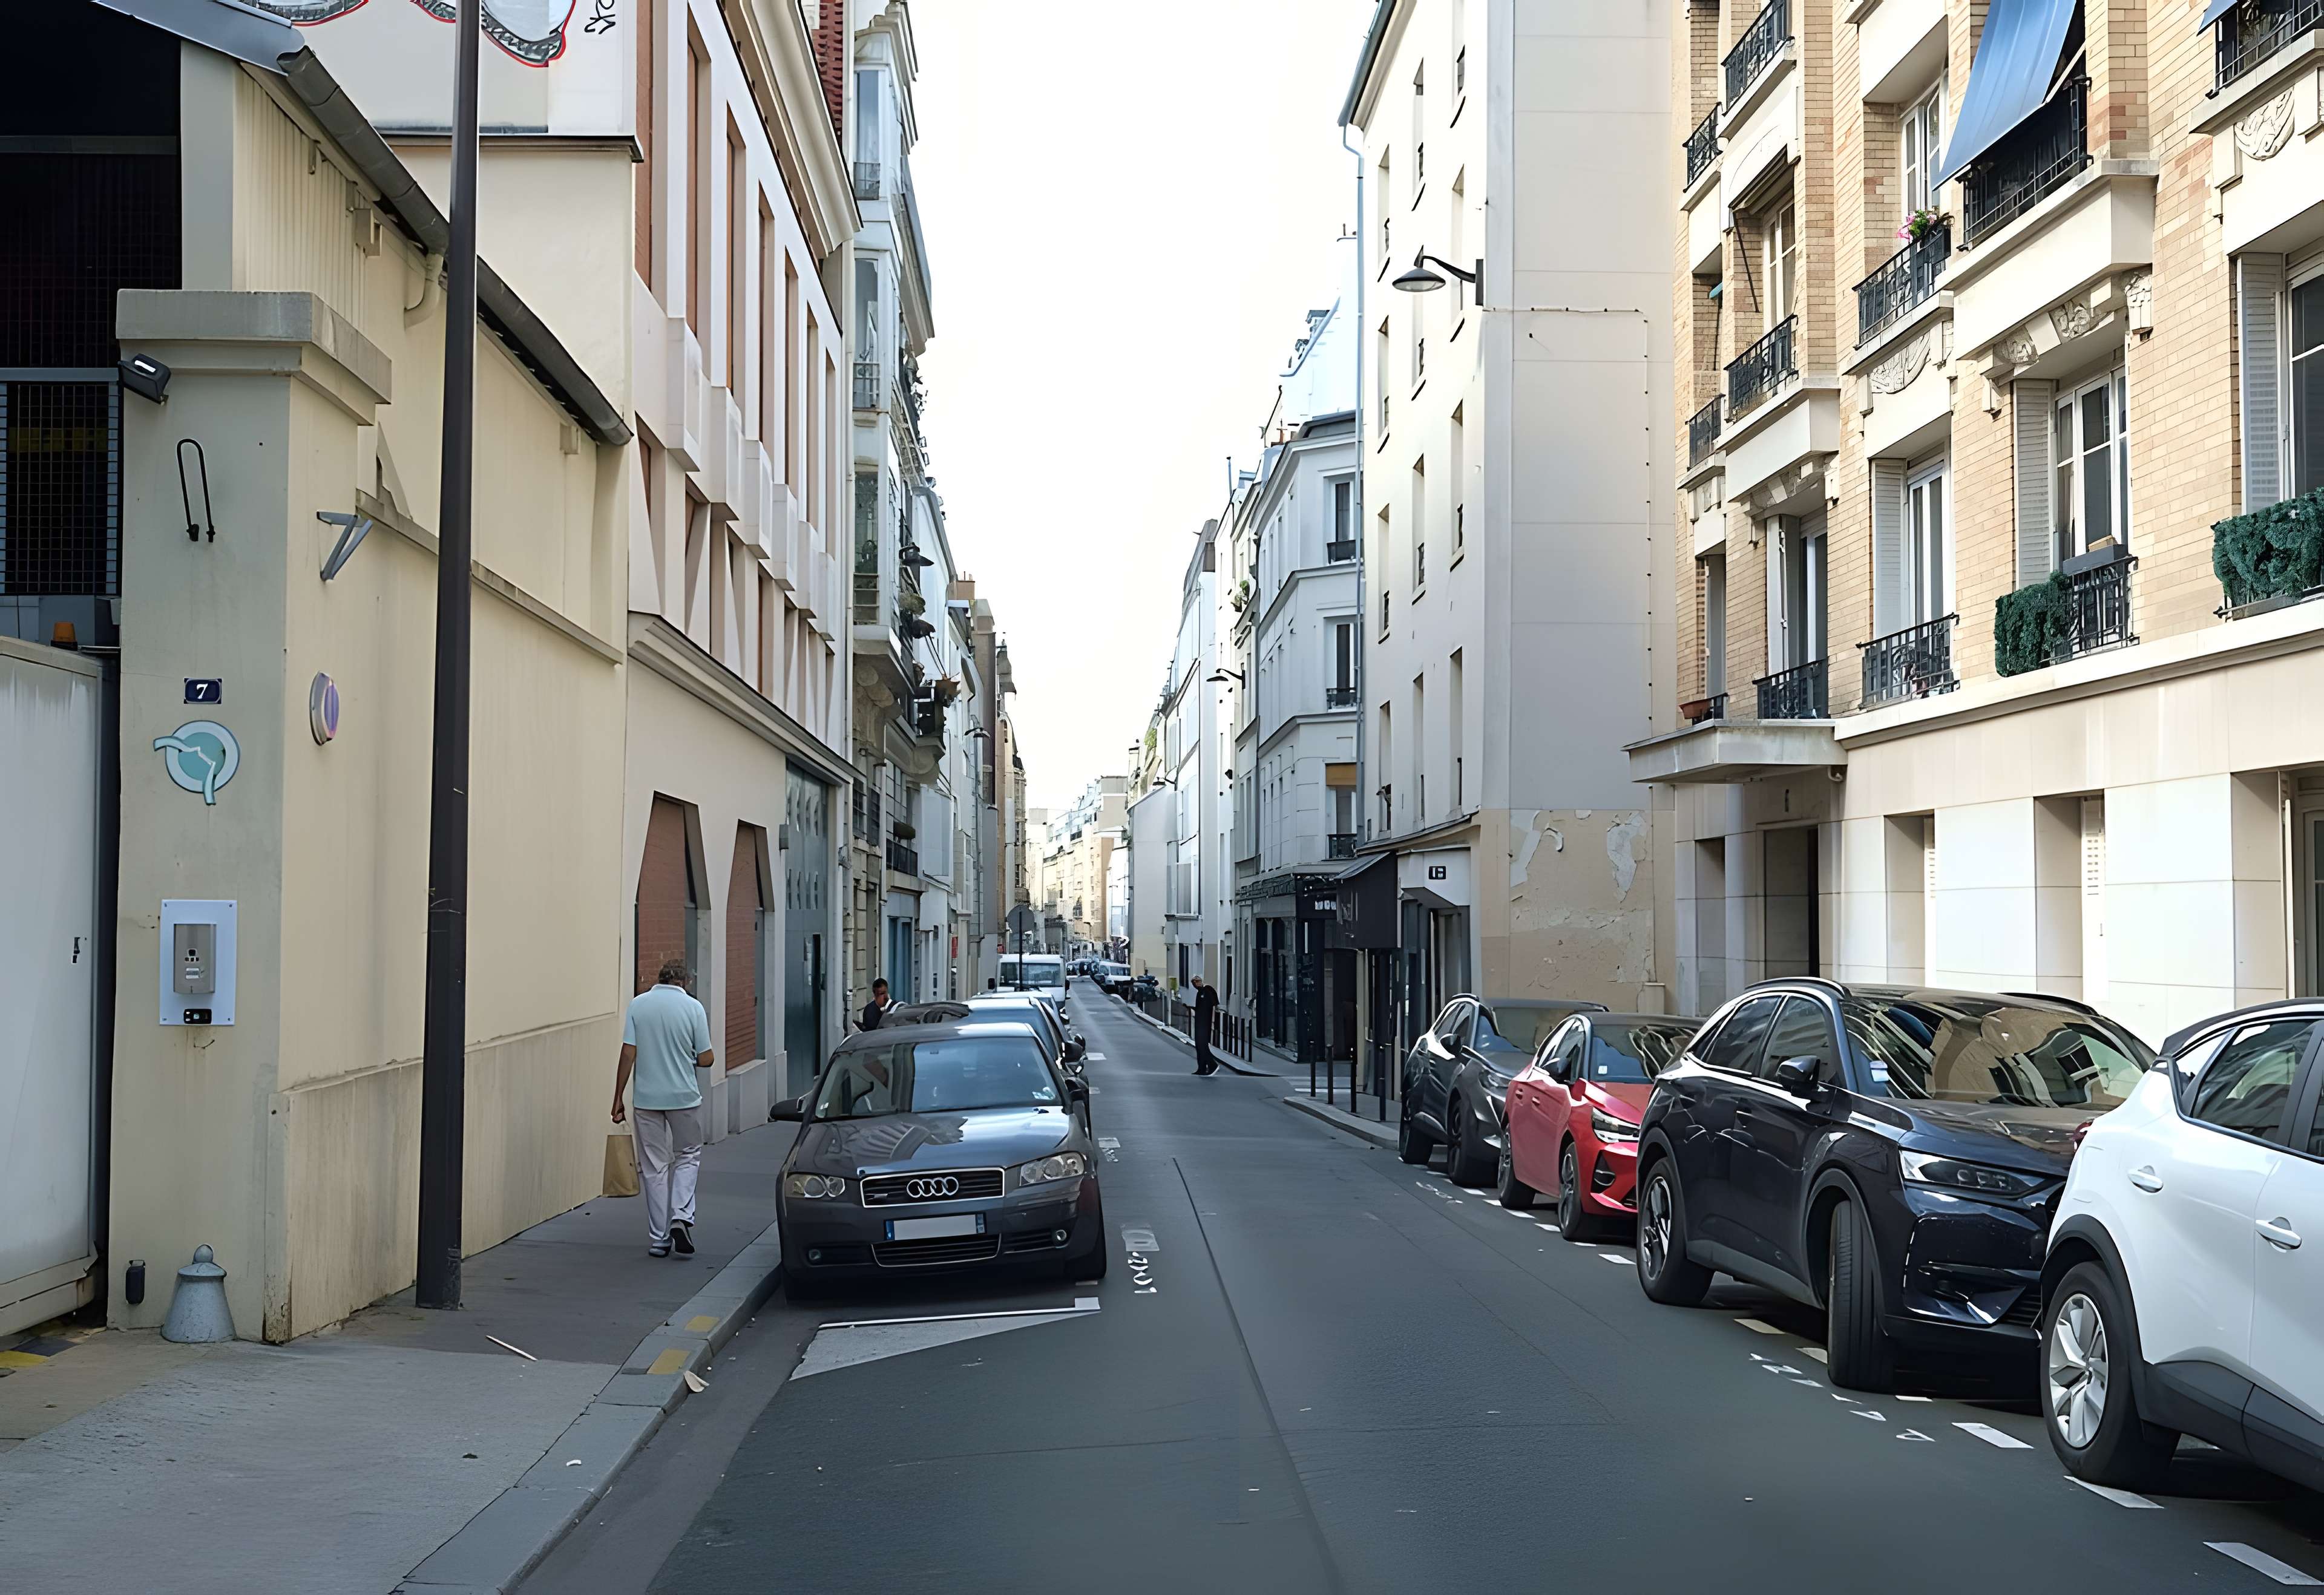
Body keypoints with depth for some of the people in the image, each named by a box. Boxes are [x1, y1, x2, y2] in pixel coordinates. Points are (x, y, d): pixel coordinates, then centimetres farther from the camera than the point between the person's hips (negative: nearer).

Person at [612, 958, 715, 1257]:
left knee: (654, 1166, 9)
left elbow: (628, 1054, -6)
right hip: (684, 1097, -1)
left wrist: (618, 1099, -1)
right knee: (688, 1155, 18)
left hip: (646, 1099, 1)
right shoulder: (693, 1008, -6)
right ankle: (681, 1216, -2)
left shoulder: (638, 1005, -3)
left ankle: (659, 1239, 11)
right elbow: (706, 1060, -5)